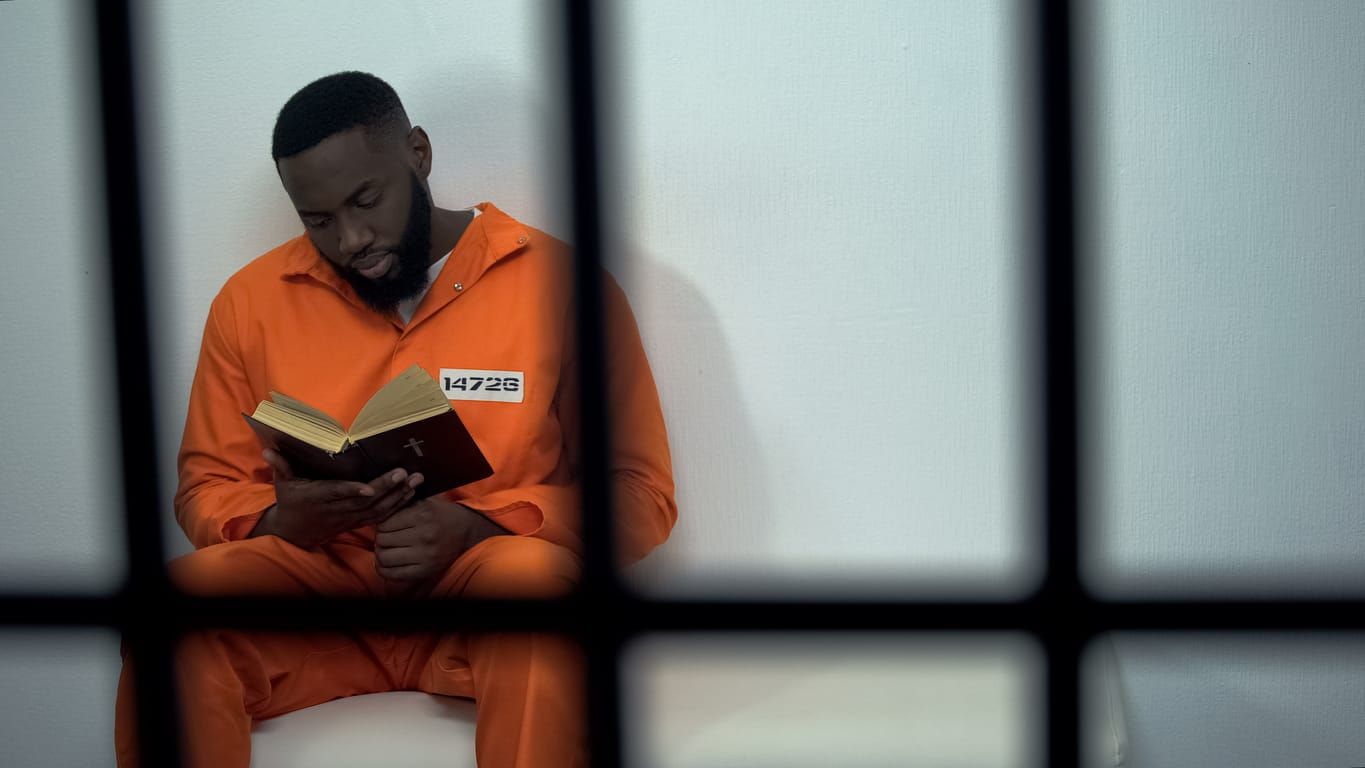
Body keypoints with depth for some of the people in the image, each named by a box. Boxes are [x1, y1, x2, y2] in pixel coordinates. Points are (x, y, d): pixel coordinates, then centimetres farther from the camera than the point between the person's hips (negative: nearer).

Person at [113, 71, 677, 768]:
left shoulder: (556, 284, -1)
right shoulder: (252, 300, 8)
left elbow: (641, 494, 0)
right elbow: (208, 489, 16)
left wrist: (474, 525, -17)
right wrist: (283, 521, -9)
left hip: (487, 584, -2)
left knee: (534, 581, -37)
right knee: (177, 605, -30)